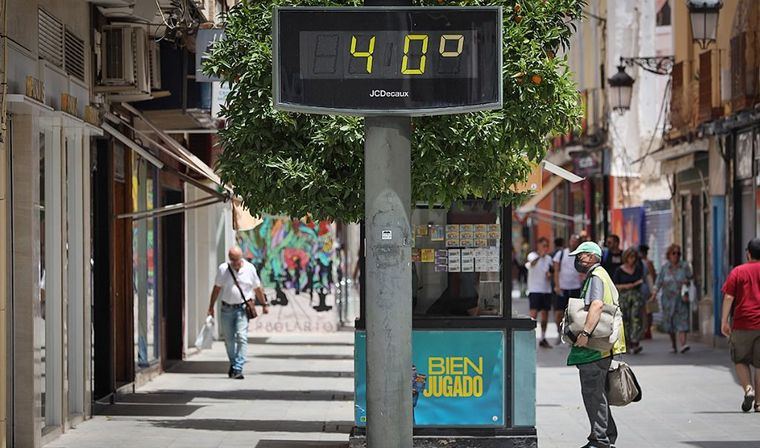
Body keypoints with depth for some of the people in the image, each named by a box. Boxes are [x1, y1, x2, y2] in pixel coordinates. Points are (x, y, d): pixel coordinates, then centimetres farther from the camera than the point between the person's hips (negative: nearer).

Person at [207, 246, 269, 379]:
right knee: (229, 339, 9)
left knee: (241, 337, -14)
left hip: (242, 308, -2)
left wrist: (264, 304, 17)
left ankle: (237, 368, -16)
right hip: (227, 308, 2)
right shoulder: (223, 269, 1)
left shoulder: (250, 269, 0)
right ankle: (233, 363, 31)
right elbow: (216, 288, 10)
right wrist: (211, 307, 10)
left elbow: (257, 288, 11)